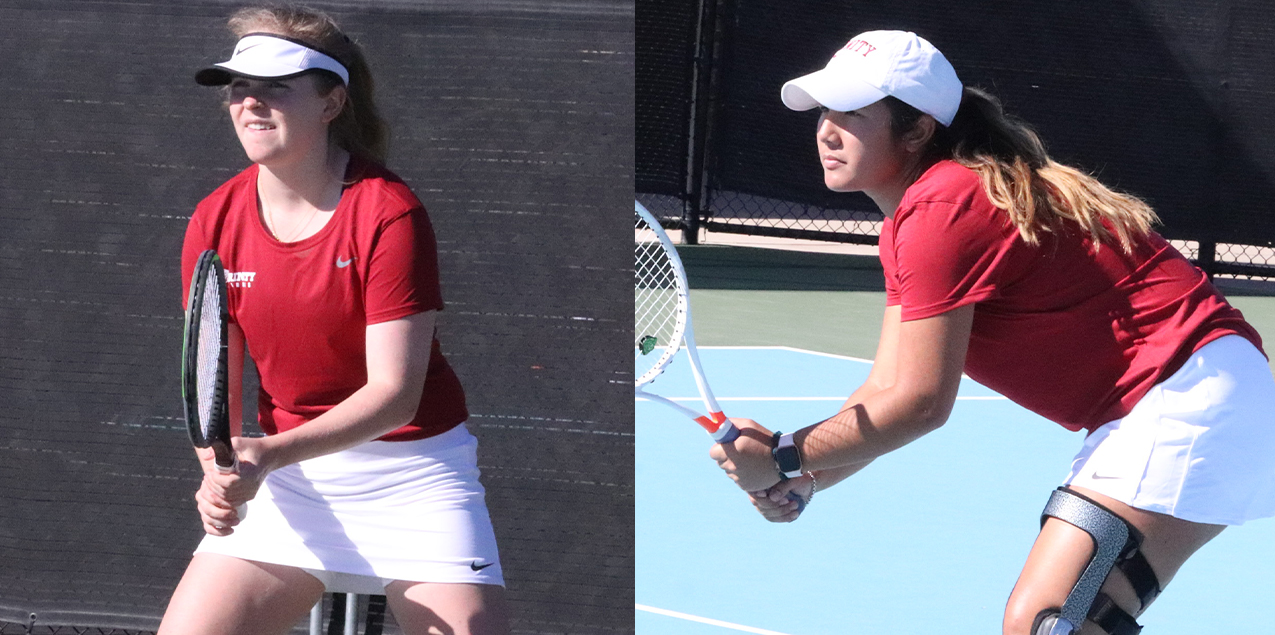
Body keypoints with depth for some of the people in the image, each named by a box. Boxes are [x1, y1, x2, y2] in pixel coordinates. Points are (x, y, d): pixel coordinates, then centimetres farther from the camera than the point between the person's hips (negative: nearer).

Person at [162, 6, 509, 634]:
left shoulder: (389, 212, -17)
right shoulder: (215, 223, -3)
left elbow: (394, 391, -21)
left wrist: (270, 453, -33)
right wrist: (220, 473, -20)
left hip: (412, 471, -4)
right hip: (286, 473, 4)